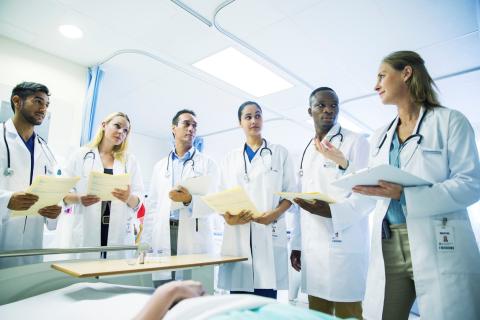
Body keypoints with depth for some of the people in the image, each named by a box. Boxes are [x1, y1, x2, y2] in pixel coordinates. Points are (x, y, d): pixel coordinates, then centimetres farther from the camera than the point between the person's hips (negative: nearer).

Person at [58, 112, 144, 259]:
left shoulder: (130, 160, 12)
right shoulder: (81, 155, 8)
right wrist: (79, 199, -17)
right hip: (85, 232, -1)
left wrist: (129, 198, -17)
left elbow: (138, 201, 6)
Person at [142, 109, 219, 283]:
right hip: (163, 239, 3)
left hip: (195, 240, -3)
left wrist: (189, 200, -23)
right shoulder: (160, 166, 17)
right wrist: (145, 243, 7)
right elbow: (152, 206, 14)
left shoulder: (207, 163, 6)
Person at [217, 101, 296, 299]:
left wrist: (274, 213, -13)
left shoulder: (280, 153, 11)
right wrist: (228, 218, -11)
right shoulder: (230, 158, 16)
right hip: (237, 235, 2)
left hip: (270, 233, -1)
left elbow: (291, 193, 7)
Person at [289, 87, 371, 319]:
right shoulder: (307, 151, 16)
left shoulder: (356, 142, -2)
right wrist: (297, 244, 13)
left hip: (343, 243, -6)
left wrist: (331, 211, -26)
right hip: (312, 246, 6)